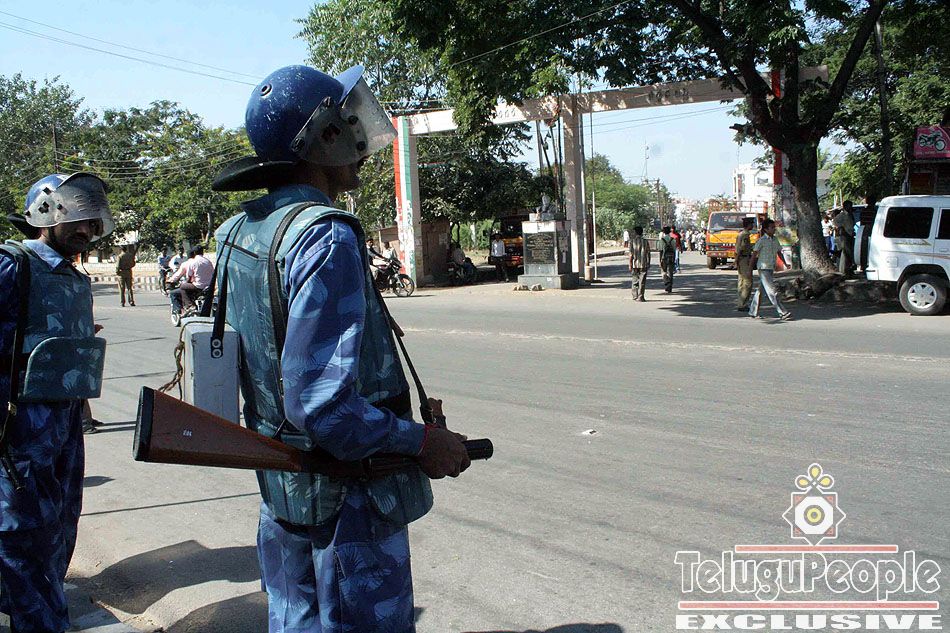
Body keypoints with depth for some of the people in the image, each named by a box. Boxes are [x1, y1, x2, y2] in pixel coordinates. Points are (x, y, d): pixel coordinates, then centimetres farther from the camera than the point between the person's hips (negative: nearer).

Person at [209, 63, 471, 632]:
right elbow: (321, 404, -29)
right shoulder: (325, 237, -24)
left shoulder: (238, 232, 4)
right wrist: (422, 442, -17)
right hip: (349, 499, -8)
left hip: (281, 488, 8)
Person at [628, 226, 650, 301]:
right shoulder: (645, 241, 2)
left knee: (635, 280, 12)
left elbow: (631, 254, -7)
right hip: (644, 264, 1)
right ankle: (640, 297, 0)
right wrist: (648, 263, 11)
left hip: (635, 264, -1)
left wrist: (630, 265, -3)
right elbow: (648, 254, 3)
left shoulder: (632, 241, -4)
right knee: (642, 281, 2)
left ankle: (635, 296, 13)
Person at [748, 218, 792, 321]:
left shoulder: (775, 240, 11)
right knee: (772, 291, -10)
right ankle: (783, 313, -12)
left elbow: (779, 253, 18)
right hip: (763, 268, -7)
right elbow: (754, 254, -6)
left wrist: (785, 263, 6)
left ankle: (753, 312, 19)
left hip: (771, 269, 7)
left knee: (760, 290, 12)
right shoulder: (761, 240, -10)